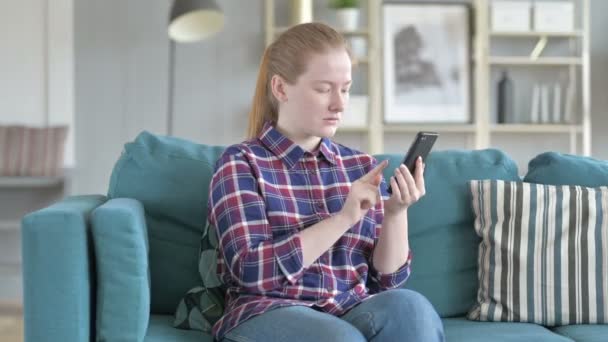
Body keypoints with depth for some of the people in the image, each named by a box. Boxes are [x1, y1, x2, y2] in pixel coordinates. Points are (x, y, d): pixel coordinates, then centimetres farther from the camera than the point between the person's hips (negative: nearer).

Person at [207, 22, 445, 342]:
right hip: (269, 313, -4)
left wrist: (396, 213, -9)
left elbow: (387, 278, 9)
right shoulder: (241, 162, 0)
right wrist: (344, 217, -18)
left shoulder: (362, 166, 12)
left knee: (408, 307, -29)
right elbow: (253, 270, -13)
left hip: (354, 311, 4)